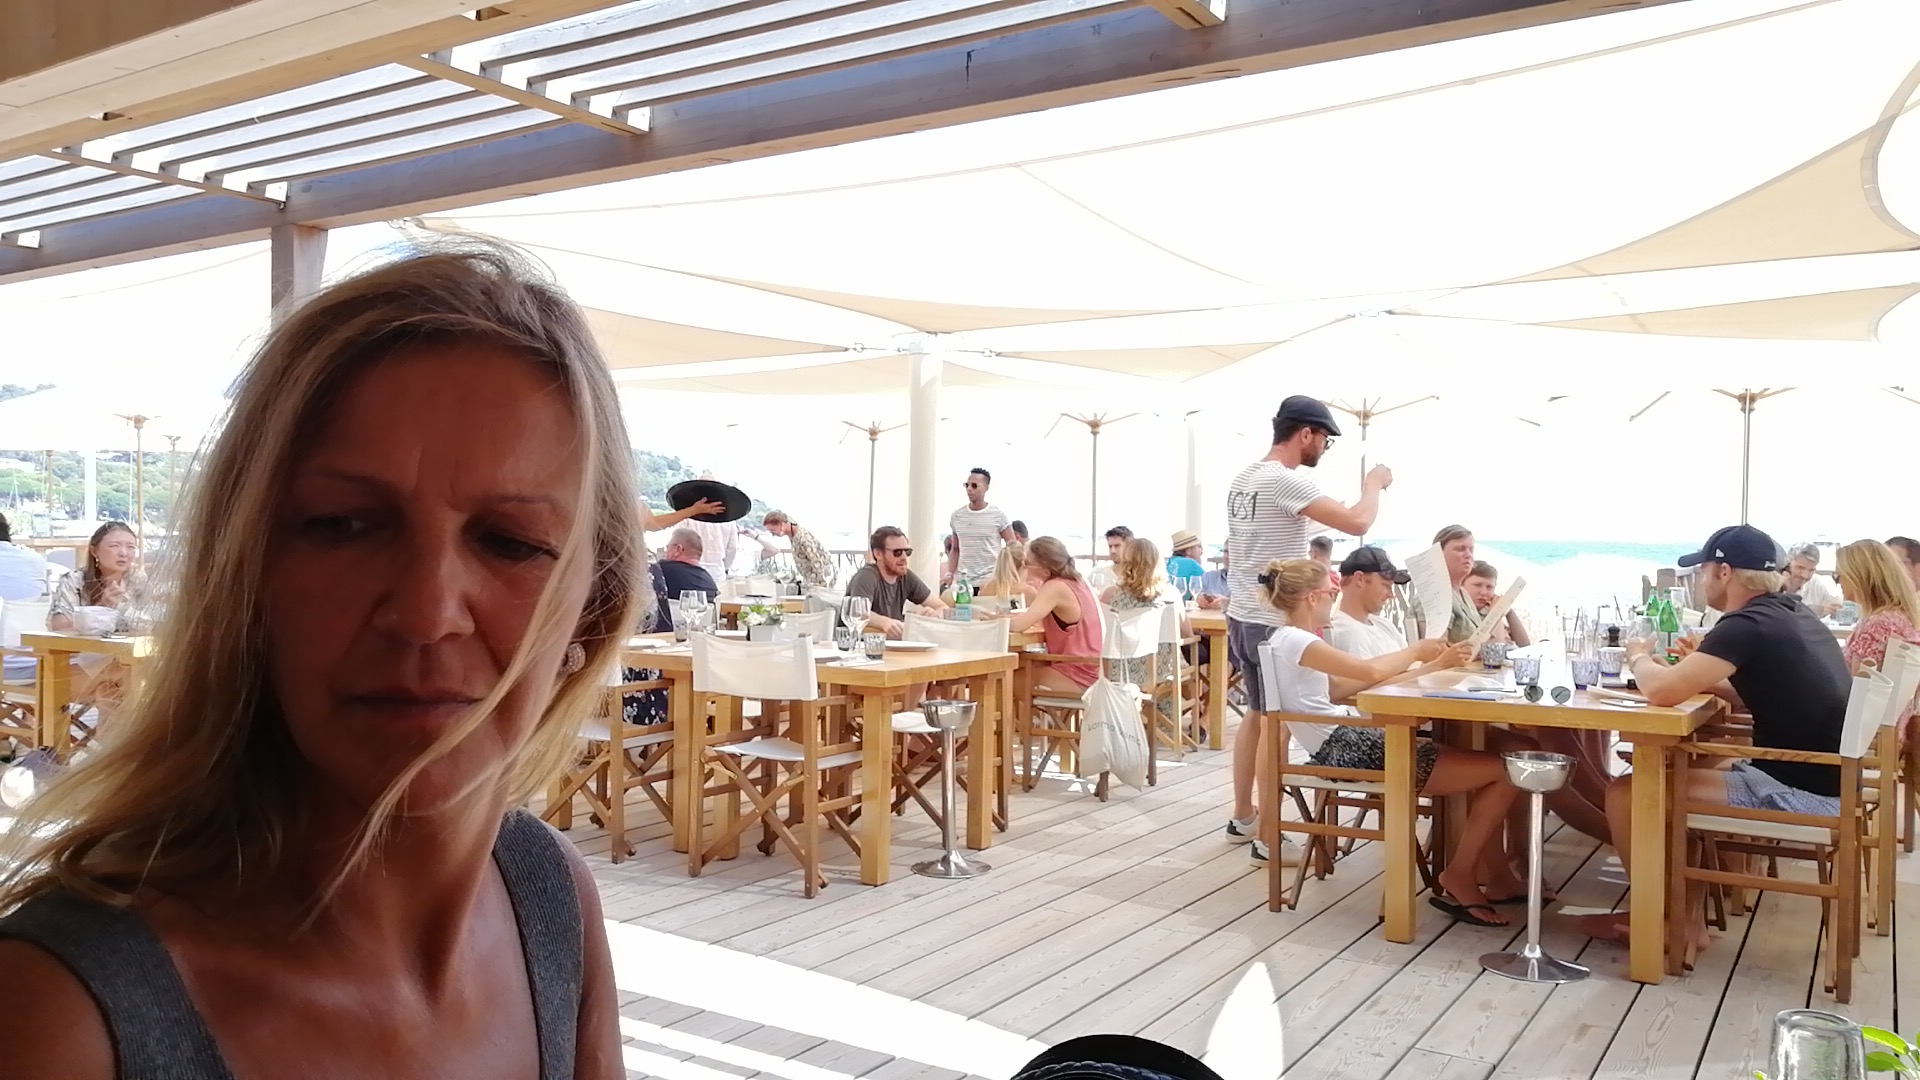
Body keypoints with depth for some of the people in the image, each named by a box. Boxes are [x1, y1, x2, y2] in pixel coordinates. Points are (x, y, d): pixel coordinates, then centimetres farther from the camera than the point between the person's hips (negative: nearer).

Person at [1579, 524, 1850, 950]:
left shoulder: (1748, 624, -18)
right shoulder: (1792, 615, 11)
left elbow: (1660, 690, -23)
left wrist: (1639, 658, -2)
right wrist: (1703, 671, 8)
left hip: (1800, 795, -10)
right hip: (1825, 784, 10)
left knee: (1627, 792, -8)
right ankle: (1688, 917, 22)